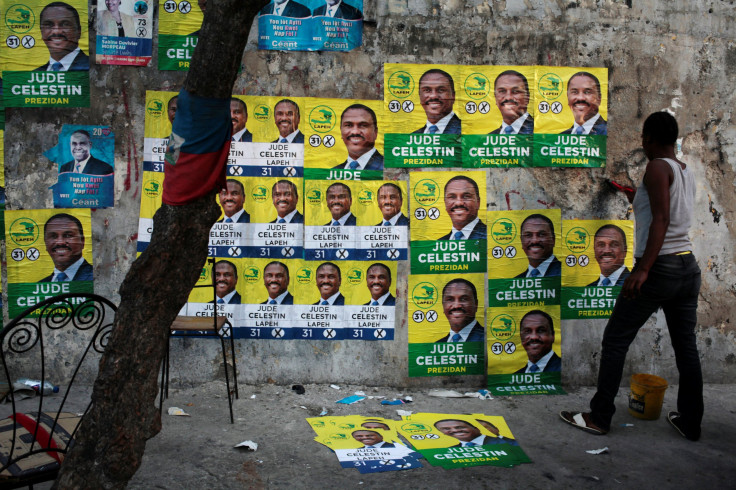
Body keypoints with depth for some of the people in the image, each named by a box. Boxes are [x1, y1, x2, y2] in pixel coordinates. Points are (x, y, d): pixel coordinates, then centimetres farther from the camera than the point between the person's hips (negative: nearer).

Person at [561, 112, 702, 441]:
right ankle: (690, 423, 21)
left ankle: (599, 418, 8)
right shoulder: (687, 173, 14)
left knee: (615, 340, 2)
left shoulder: (657, 167, -10)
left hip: (658, 268, -8)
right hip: (688, 266, 8)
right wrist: (636, 199, 43)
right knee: (686, 346, 13)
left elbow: (661, 220, -22)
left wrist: (644, 269, -28)